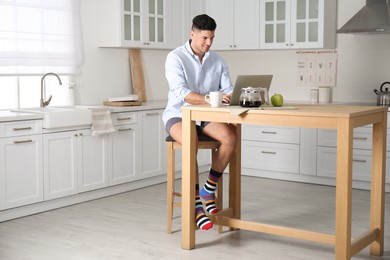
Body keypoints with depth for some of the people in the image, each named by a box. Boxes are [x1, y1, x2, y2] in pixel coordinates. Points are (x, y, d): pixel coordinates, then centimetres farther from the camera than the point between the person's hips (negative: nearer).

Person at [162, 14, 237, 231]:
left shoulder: (217, 61, 6)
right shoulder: (175, 58, -9)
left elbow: (228, 90, 1)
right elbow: (181, 92, -22)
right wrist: (210, 99, -36)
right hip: (179, 115, -4)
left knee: (230, 137, -26)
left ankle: (209, 189, -10)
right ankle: (196, 204, -29)